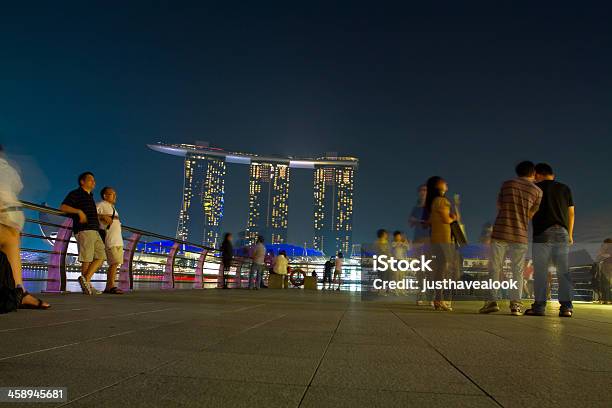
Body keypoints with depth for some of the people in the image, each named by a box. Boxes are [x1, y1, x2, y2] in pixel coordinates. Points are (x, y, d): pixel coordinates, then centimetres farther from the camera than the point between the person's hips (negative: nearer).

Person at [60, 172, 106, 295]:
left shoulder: (90, 197, 27)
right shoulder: (75, 194, 2)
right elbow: (62, 207, -10)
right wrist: (79, 211, -21)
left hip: (95, 231, 8)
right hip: (84, 230, -8)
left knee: (100, 256, 0)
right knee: (87, 259, -9)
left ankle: (86, 280, -4)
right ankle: (86, 285, -5)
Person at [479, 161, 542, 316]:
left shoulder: (507, 184, 5)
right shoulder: (537, 190, 5)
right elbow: (532, 215, 8)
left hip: (500, 232, 0)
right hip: (521, 235, 1)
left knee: (495, 268, 4)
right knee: (517, 271, 9)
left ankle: (492, 300, -2)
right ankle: (516, 303, 4)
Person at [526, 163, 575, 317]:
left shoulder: (535, 188, 2)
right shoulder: (565, 188, 13)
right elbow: (571, 213, 14)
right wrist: (570, 234, 20)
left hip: (542, 232, -3)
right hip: (562, 232, 4)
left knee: (540, 271, -2)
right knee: (563, 270, 5)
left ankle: (539, 305, -4)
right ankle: (566, 306, 1)